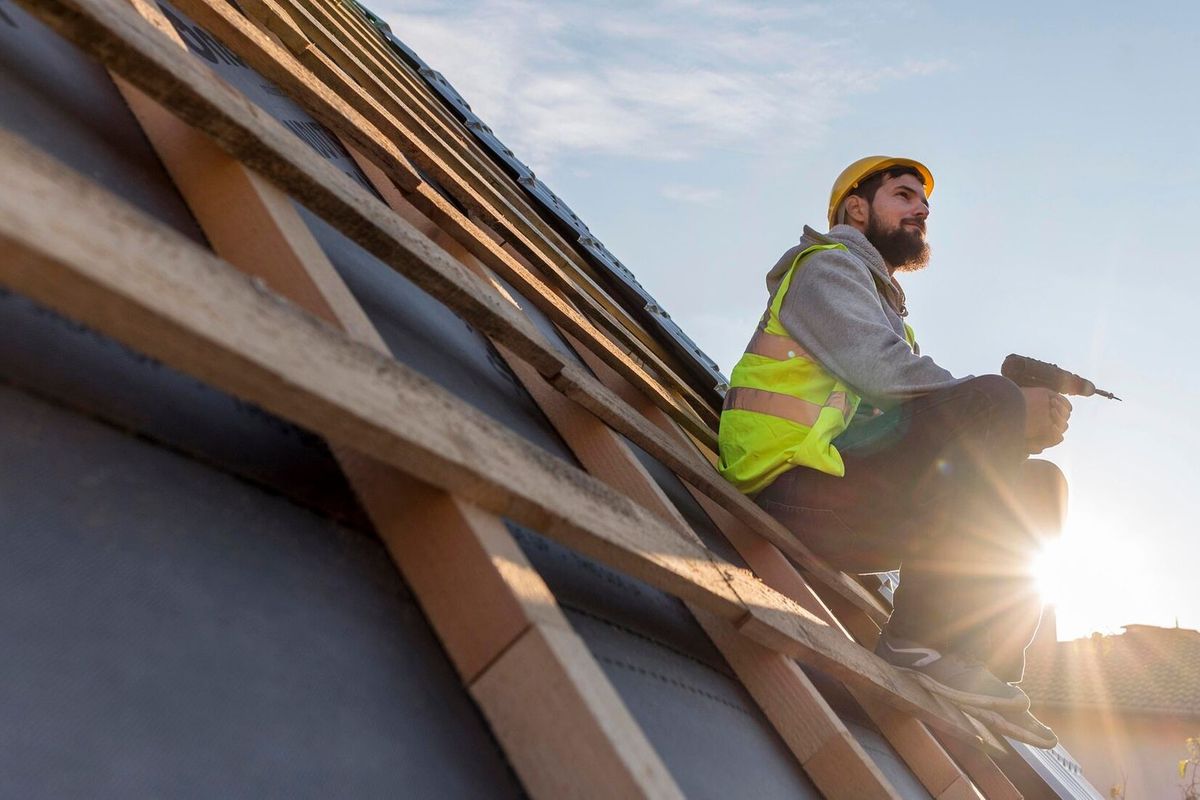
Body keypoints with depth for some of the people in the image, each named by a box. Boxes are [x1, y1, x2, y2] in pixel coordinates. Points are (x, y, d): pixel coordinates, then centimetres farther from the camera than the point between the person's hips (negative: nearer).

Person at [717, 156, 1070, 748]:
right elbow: (883, 371, -16)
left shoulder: (883, 304, 32)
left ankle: (989, 673, -5)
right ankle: (918, 636, -23)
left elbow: (927, 420, 16)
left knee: (1038, 485, 8)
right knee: (990, 402, -23)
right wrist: (1012, 411, -10)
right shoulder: (829, 265, 4)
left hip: (850, 508, 9)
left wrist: (1023, 425, -2)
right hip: (798, 490, -9)